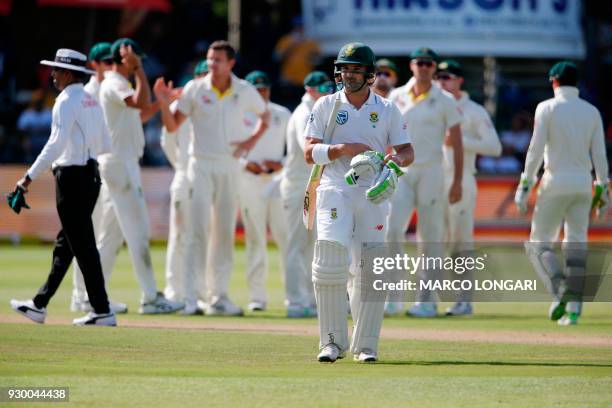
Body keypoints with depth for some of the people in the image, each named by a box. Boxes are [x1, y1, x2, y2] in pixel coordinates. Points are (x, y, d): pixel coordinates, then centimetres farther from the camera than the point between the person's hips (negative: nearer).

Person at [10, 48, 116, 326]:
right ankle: (40, 305, 21)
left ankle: (102, 312, -8)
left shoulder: (66, 101, -13)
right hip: (92, 175, 9)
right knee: (64, 244, 14)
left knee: (83, 245, -7)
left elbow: (55, 145, -23)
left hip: (71, 176, -9)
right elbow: (105, 144, 17)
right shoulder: (91, 101, 13)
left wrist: (30, 178, -24)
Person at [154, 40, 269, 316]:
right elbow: (172, 126, -1)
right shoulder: (195, 89, -3)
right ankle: (189, 295, -13)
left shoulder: (245, 91, 3)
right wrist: (164, 103, -19)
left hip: (230, 167, 3)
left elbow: (264, 116, 20)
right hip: (201, 166, -3)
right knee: (198, 230, -12)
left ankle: (219, 295, 12)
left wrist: (252, 140, 3)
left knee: (225, 232, 6)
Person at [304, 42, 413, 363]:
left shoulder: (387, 110, 10)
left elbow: (408, 151, 9)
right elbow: (309, 152, 1)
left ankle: (365, 345, 8)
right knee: (329, 262, -15)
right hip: (335, 190, -1)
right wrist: (342, 149, -17)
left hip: (373, 193, 1)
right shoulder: (326, 106, 7)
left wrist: (398, 157, -15)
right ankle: (333, 342, -7)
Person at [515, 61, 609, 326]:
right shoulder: (591, 111, 9)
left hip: (556, 181, -4)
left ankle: (560, 288, -22)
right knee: (577, 243, 6)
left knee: (539, 242, 2)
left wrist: (524, 186, -6)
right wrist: (603, 189, 10)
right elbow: (599, 153, 6)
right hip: (584, 182, 4)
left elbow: (536, 149, -8)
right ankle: (574, 307, -1)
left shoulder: (547, 108, -3)